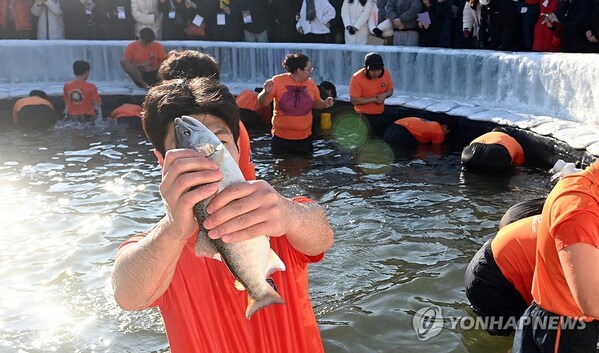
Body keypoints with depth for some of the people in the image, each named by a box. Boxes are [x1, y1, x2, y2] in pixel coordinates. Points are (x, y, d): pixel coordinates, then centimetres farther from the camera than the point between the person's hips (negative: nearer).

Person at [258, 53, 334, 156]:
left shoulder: (311, 84, 0)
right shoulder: (277, 81, -11)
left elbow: (316, 103, 14)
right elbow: (262, 103, -7)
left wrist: (325, 104, -8)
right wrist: (266, 92, -29)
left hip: (304, 136, 3)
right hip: (281, 136, -3)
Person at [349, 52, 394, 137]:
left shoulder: (385, 73, -7)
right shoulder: (357, 78, -21)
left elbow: (390, 90, 8)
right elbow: (354, 100, -22)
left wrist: (384, 95, -16)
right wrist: (373, 99, -21)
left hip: (382, 114, 5)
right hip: (364, 116, -5)